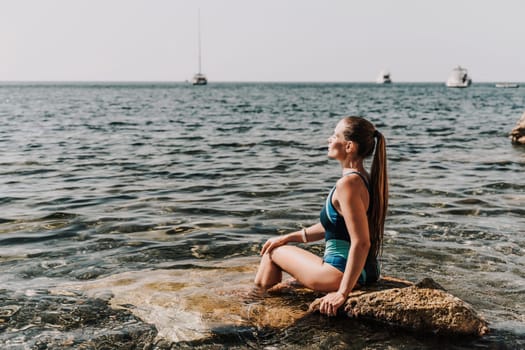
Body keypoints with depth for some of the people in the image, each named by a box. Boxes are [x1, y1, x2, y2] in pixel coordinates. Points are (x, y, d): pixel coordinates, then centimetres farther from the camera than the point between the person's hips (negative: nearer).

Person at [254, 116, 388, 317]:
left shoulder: (348, 184, -23)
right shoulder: (365, 179, 8)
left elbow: (361, 243, -28)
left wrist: (343, 292, -25)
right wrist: (289, 238, 18)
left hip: (341, 273, -9)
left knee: (274, 252, 12)